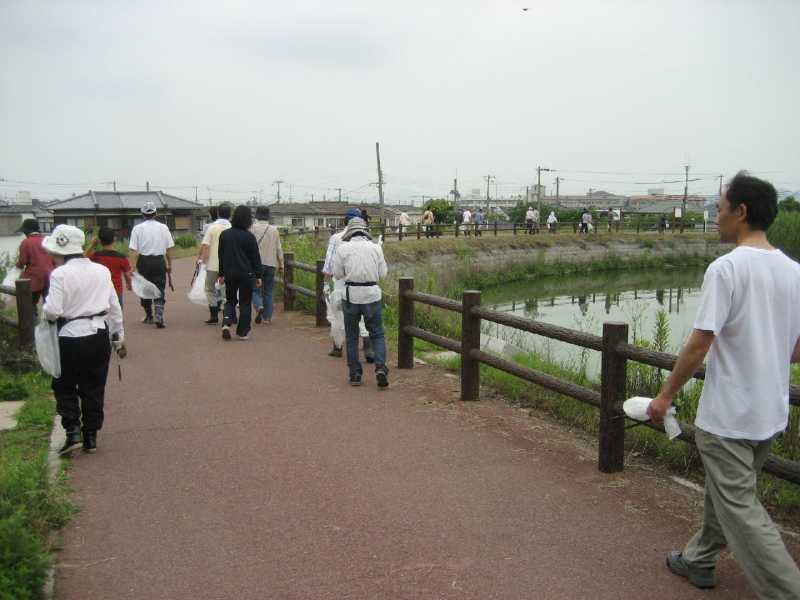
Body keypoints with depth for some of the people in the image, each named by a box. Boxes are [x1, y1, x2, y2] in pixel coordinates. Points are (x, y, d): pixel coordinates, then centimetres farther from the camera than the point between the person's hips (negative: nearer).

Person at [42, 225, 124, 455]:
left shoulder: (60, 274, -13)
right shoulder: (101, 271, 4)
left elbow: (53, 311, -18)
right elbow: (114, 307, 8)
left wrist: (45, 310, 5)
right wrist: (118, 336, 16)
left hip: (71, 336, -4)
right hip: (100, 334, 5)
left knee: (64, 387, 14)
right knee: (94, 388, 13)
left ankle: (73, 432, 5)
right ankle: (91, 437, 18)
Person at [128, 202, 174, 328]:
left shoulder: (137, 228, -3)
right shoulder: (163, 227, 0)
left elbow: (132, 250, -8)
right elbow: (169, 248, 2)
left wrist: (131, 267, -7)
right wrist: (169, 264, 13)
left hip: (143, 261, 0)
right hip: (159, 261, 0)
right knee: (160, 290, 2)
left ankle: (149, 316, 27)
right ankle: (159, 316, -14)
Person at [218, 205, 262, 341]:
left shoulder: (224, 234, 4)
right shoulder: (249, 237, -9)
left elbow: (221, 256, 10)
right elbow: (256, 258, -5)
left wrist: (221, 274, 17)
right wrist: (258, 276, 2)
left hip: (230, 274, 4)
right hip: (246, 274, -3)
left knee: (230, 300, 18)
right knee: (245, 302, 6)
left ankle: (226, 323, -5)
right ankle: (242, 332, 8)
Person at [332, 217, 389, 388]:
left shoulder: (343, 248, -2)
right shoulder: (376, 247, 1)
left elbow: (338, 274, 2)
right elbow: (383, 273, 4)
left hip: (351, 295, 0)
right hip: (372, 295, 0)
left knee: (352, 337, 13)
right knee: (377, 334, 11)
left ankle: (355, 374, 14)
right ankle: (380, 367, -8)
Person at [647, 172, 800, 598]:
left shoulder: (727, 268, -18)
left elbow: (699, 344, -20)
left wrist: (665, 395, -10)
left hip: (728, 416, -8)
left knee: (740, 509, 1)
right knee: (724, 492, 23)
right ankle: (699, 560, 39)